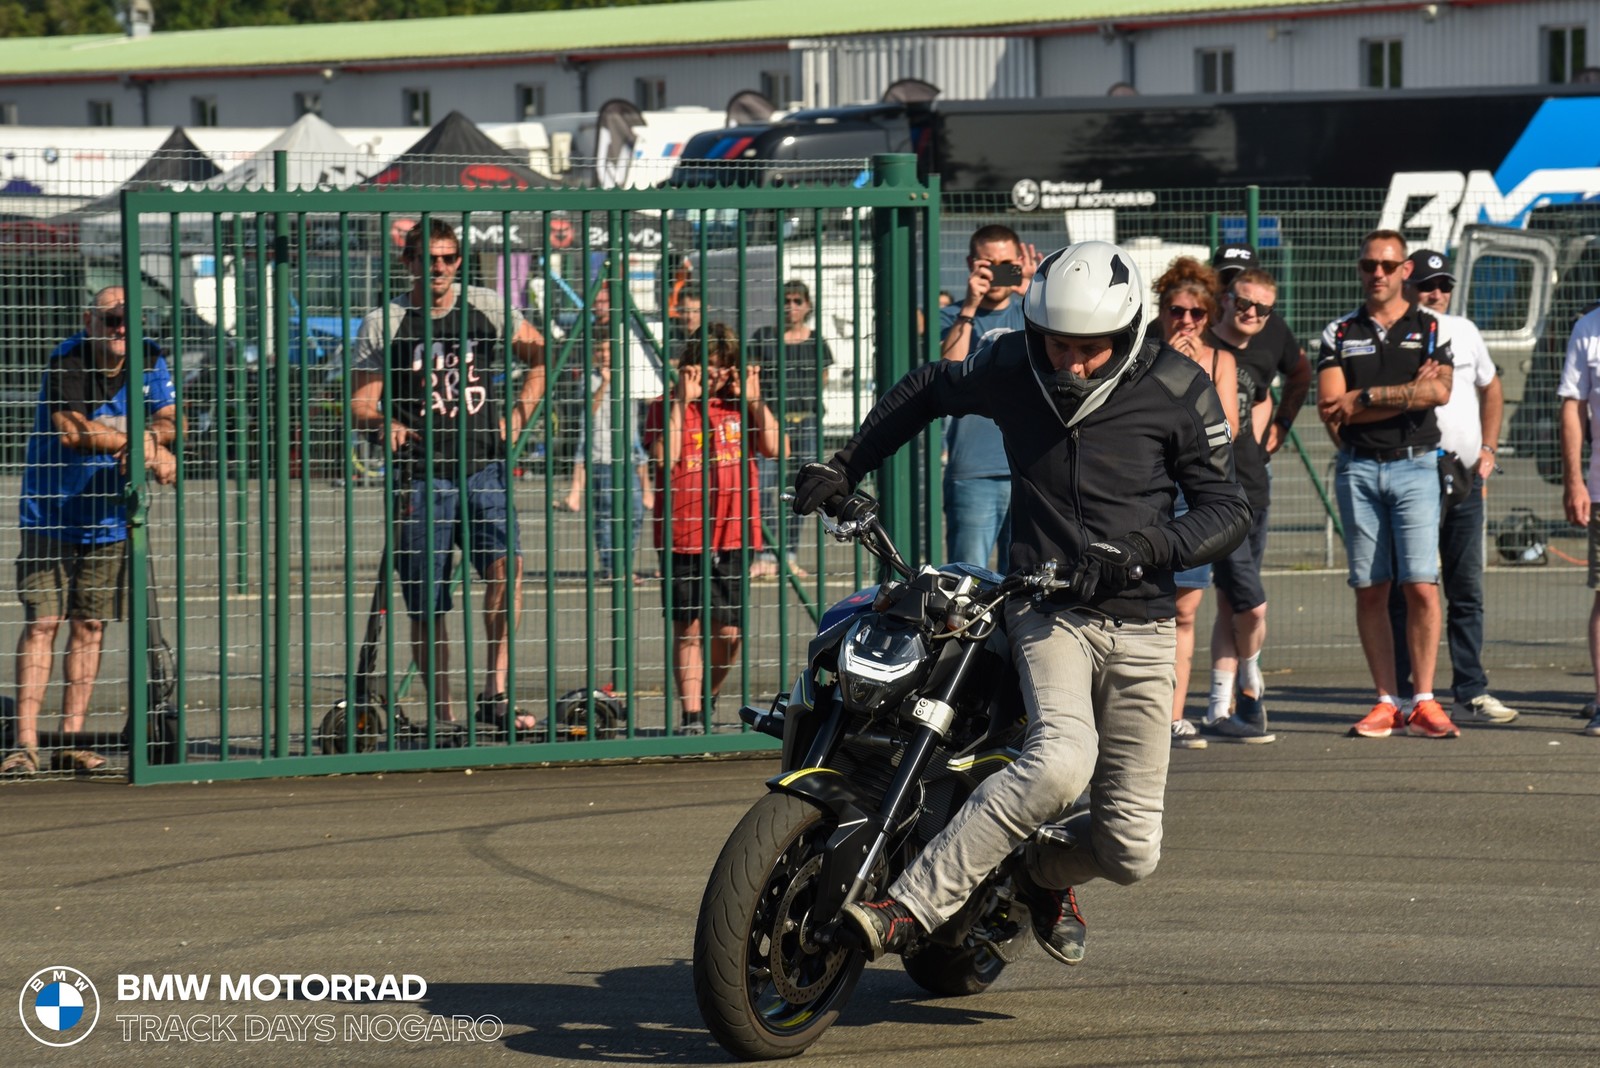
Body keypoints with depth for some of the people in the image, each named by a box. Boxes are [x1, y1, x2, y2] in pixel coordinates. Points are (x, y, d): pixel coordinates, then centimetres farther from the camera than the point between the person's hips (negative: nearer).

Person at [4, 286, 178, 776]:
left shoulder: (149, 361, 0)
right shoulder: (68, 360, -14)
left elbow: (171, 421, -6)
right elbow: (71, 430, -25)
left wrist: (149, 438, -29)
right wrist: (143, 446, -25)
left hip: (110, 519, 4)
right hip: (51, 514, -4)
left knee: (90, 625, 5)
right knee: (42, 622, -9)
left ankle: (72, 742, 10)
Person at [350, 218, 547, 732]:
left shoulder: (486, 307, 8)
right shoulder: (383, 324, 1)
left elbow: (540, 356, 21)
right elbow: (360, 402, -2)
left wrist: (517, 417, 10)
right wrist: (386, 422, -24)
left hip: (484, 468, 1)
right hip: (421, 475, -1)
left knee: (506, 562, -21)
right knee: (427, 603, 0)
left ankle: (494, 695, -17)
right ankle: (442, 717, 9)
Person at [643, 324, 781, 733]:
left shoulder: (741, 406, 12)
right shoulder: (668, 407, 2)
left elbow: (773, 447, -1)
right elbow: (664, 457, -14)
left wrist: (753, 398, -4)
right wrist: (682, 401, -13)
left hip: (732, 535, 3)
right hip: (682, 536, -3)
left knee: (727, 631, 4)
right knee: (688, 629, -3)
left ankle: (708, 699, 26)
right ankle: (691, 715, -2)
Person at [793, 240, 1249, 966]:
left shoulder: (1177, 390, -6)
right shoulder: (1009, 367, -1)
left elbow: (1228, 508, -2)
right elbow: (929, 388, 20)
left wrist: (1151, 548, -19)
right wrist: (845, 467, 17)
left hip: (1140, 625, 1)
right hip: (1047, 608, -1)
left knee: (1130, 852, 0)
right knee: (1060, 761, -34)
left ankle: (1045, 875, 37)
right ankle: (911, 909, -34)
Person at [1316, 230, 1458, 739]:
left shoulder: (1431, 328, 8)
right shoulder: (1339, 334, 11)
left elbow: (1440, 392, -9)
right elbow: (1329, 406, -2)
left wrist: (1366, 398, -9)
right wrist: (1407, 392, -6)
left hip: (1414, 466, -2)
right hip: (1357, 468, 2)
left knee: (1421, 586, -11)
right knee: (1370, 590, 1)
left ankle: (1423, 702, -6)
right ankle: (1387, 702, 5)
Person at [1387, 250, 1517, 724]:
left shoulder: (1464, 332, 14)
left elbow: (1491, 390, 27)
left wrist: (1487, 448, 16)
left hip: (1467, 478, 6)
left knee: (1467, 591, 8)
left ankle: (1470, 693, 12)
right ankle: (1396, 696, -4)